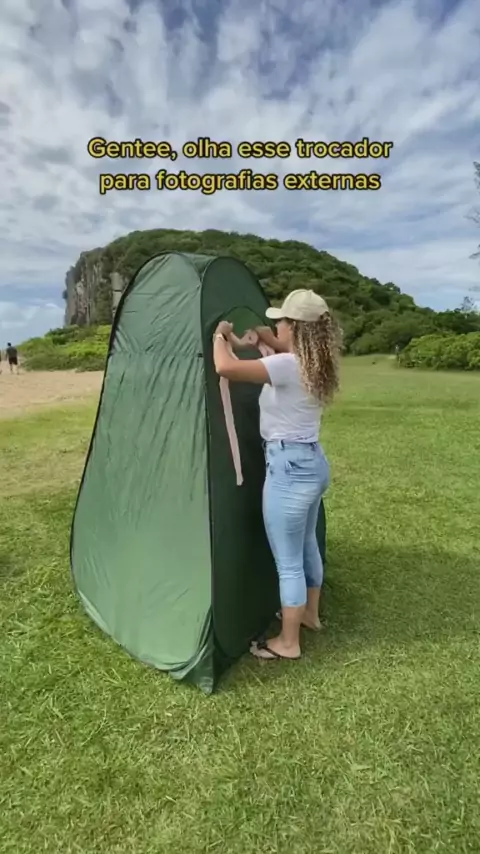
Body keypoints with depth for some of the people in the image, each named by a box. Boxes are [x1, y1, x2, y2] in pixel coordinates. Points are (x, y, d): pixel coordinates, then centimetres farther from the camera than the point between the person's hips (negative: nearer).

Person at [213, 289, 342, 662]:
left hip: (289, 468, -10)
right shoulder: (315, 366, 6)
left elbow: (225, 368, -31)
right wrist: (262, 339, 22)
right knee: (307, 546, 25)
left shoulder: (286, 366, -21)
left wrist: (219, 336, -11)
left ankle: (288, 643, 24)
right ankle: (310, 614, 46)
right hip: (314, 463, 10)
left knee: (288, 561, 6)